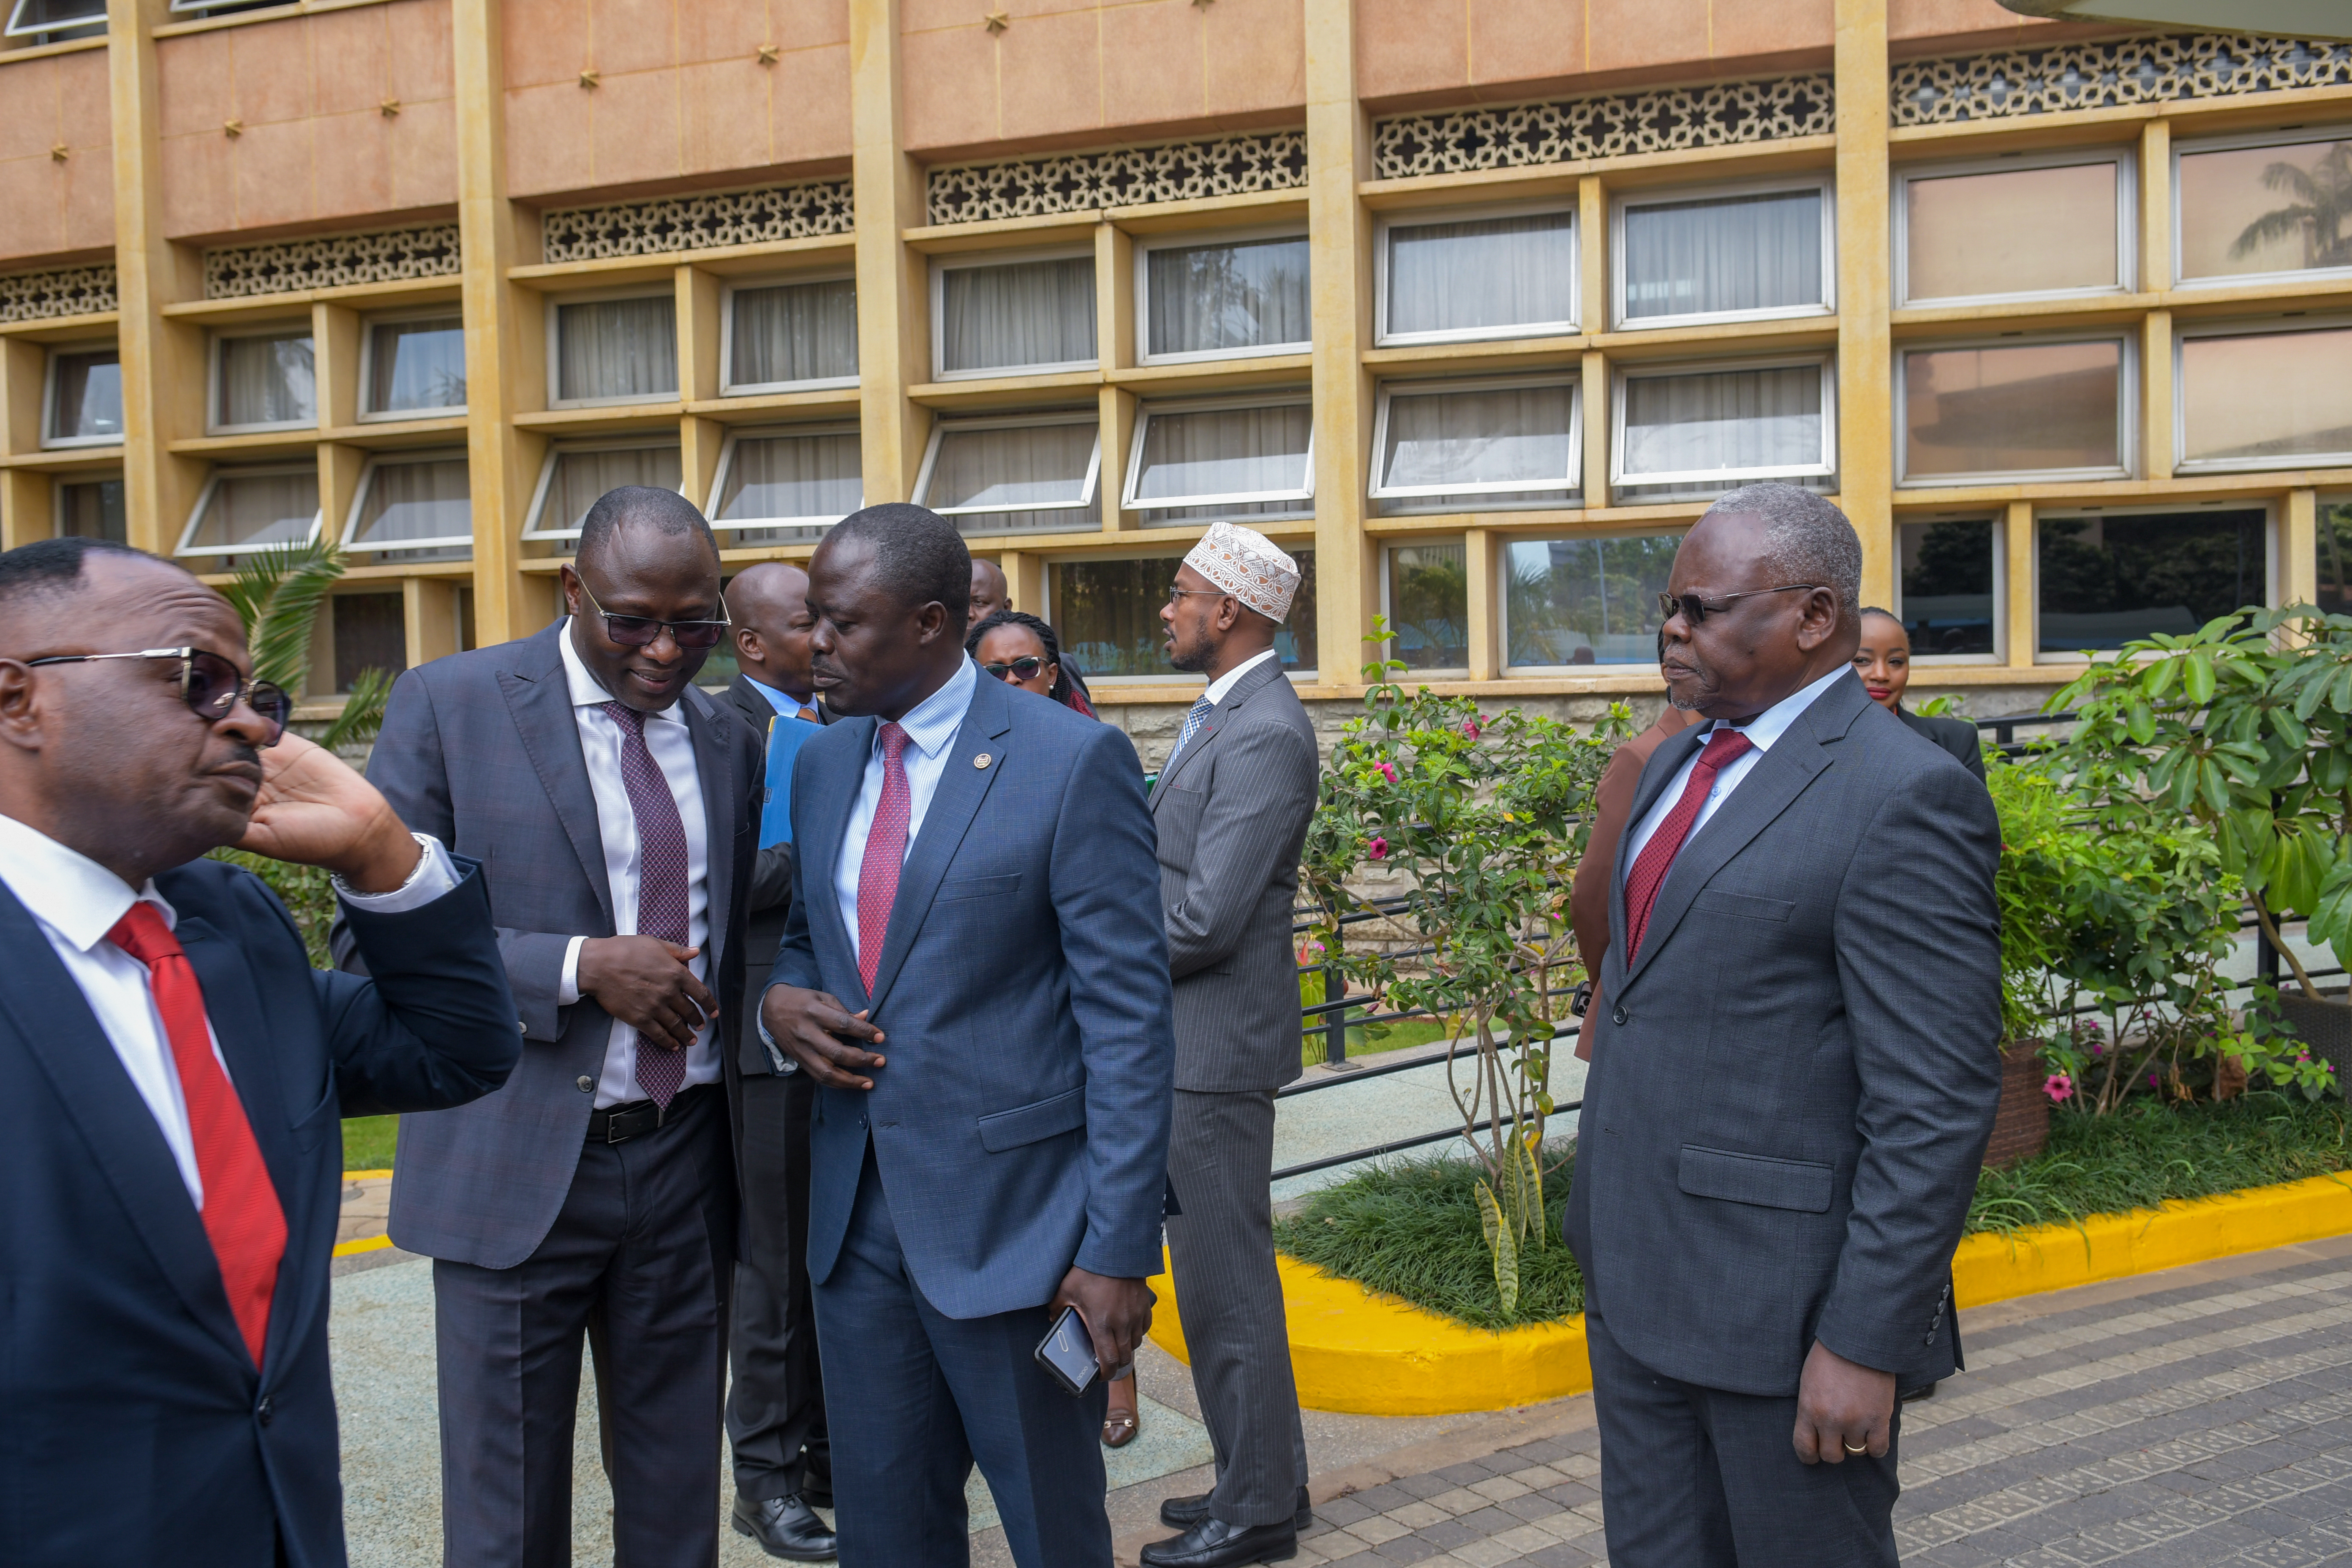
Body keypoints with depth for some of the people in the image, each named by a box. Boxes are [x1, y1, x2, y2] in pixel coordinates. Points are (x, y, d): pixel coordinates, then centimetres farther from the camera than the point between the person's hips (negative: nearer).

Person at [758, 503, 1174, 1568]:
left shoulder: (1073, 761, -11)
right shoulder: (824, 764, 9)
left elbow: (1126, 1015, -12)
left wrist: (1117, 1248, -16)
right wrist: (780, 1001, -3)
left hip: (1013, 1225, -6)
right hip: (856, 1213, 6)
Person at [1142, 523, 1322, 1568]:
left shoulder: (1265, 733, -19)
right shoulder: (1221, 714, 13)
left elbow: (1206, 918, -23)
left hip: (1217, 1043, -10)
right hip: (1186, 1040, 10)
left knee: (1225, 1276, 0)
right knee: (1214, 1271, 18)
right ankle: (1259, 1477, 31)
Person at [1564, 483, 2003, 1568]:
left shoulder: (1905, 797, -17)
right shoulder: (1680, 761, 11)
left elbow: (1936, 1104, -19)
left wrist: (1866, 1342, -19)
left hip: (1784, 1296, -8)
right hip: (1636, 1274, 8)